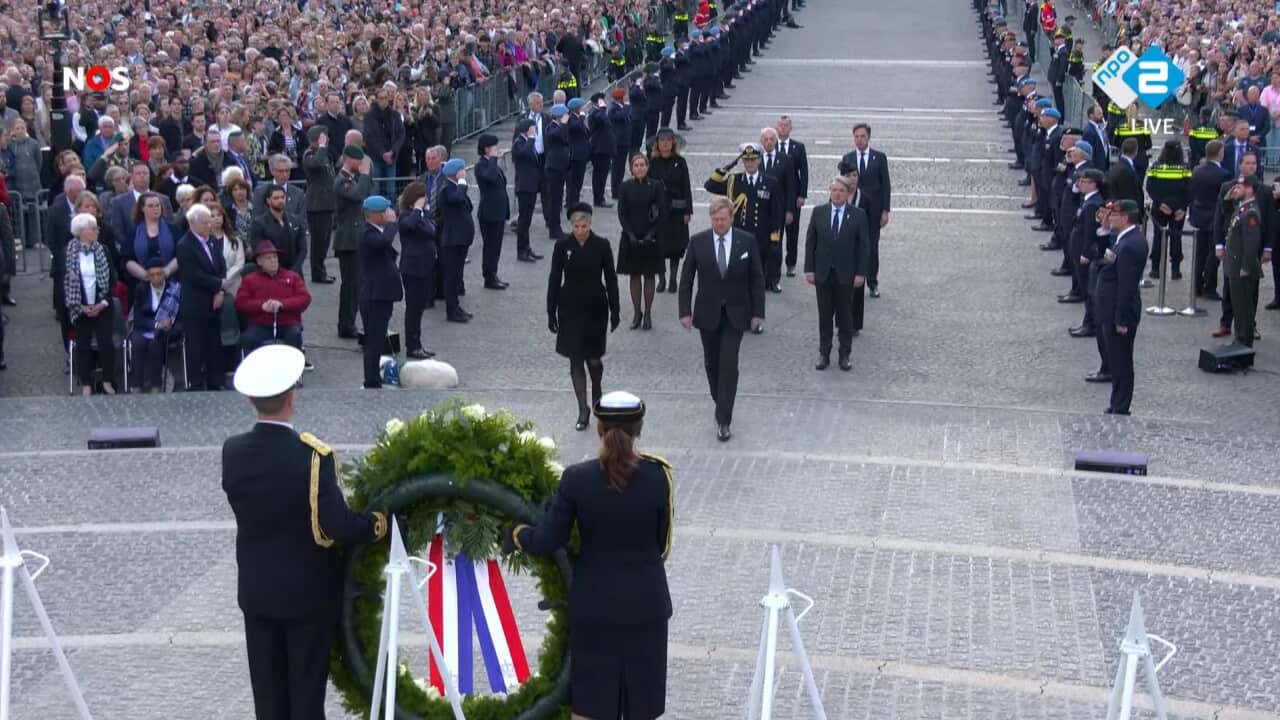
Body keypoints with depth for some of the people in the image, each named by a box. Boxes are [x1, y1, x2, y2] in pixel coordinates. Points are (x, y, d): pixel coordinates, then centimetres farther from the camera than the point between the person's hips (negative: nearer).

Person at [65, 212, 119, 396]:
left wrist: (104, 303, -9)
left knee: (106, 344, -2)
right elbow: (65, 281, -3)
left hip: (102, 307, 1)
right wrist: (80, 306, -9)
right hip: (80, 308, -1)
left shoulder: (102, 251, -2)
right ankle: (86, 384, 12)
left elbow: (112, 279, 1)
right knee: (83, 345, 3)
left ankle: (107, 381, 11)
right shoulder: (68, 253, -5)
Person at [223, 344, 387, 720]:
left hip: (256, 590, 4)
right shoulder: (312, 455, -23)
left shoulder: (232, 452, -9)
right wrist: (379, 522, -11)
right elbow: (335, 524, -27)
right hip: (308, 591, -4)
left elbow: (250, 509, -1)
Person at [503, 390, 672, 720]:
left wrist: (515, 535, 11)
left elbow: (547, 541, -9)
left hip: (593, 604, 0)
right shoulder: (657, 476, -13)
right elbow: (663, 544, -3)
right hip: (645, 604, 0)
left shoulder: (576, 479, -13)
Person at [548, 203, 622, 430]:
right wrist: (551, 313, 0)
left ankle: (596, 392, 35)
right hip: (570, 308, 1)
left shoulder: (601, 246, -6)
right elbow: (554, 280, 1)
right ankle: (583, 409, 9)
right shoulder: (562, 246, -4)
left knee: (593, 359, 3)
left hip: (595, 307, -1)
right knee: (575, 359, 1)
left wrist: (614, 311, 0)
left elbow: (611, 279, 0)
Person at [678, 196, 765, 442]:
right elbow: (686, 279, 1)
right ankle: (721, 406, 33)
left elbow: (757, 279, 0)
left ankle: (723, 420, -9)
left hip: (735, 313, -2)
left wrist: (758, 312, -3)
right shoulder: (698, 242, -3)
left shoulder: (747, 241, -5)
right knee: (711, 363, 12)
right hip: (707, 313, 2)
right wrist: (685, 311, -4)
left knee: (729, 364, -10)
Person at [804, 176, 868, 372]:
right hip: (823, 273, 1)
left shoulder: (858, 215, -4)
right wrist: (809, 269, -2)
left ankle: (845, 355, 16)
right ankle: (824, 354, 17)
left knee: (845, 316, 7)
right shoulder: (818, 212, 1)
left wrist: (861, 273, -7)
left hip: (846, 274, -1)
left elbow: (863, 246, -2)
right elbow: (810, 242, 3)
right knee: (824, 316, 8)